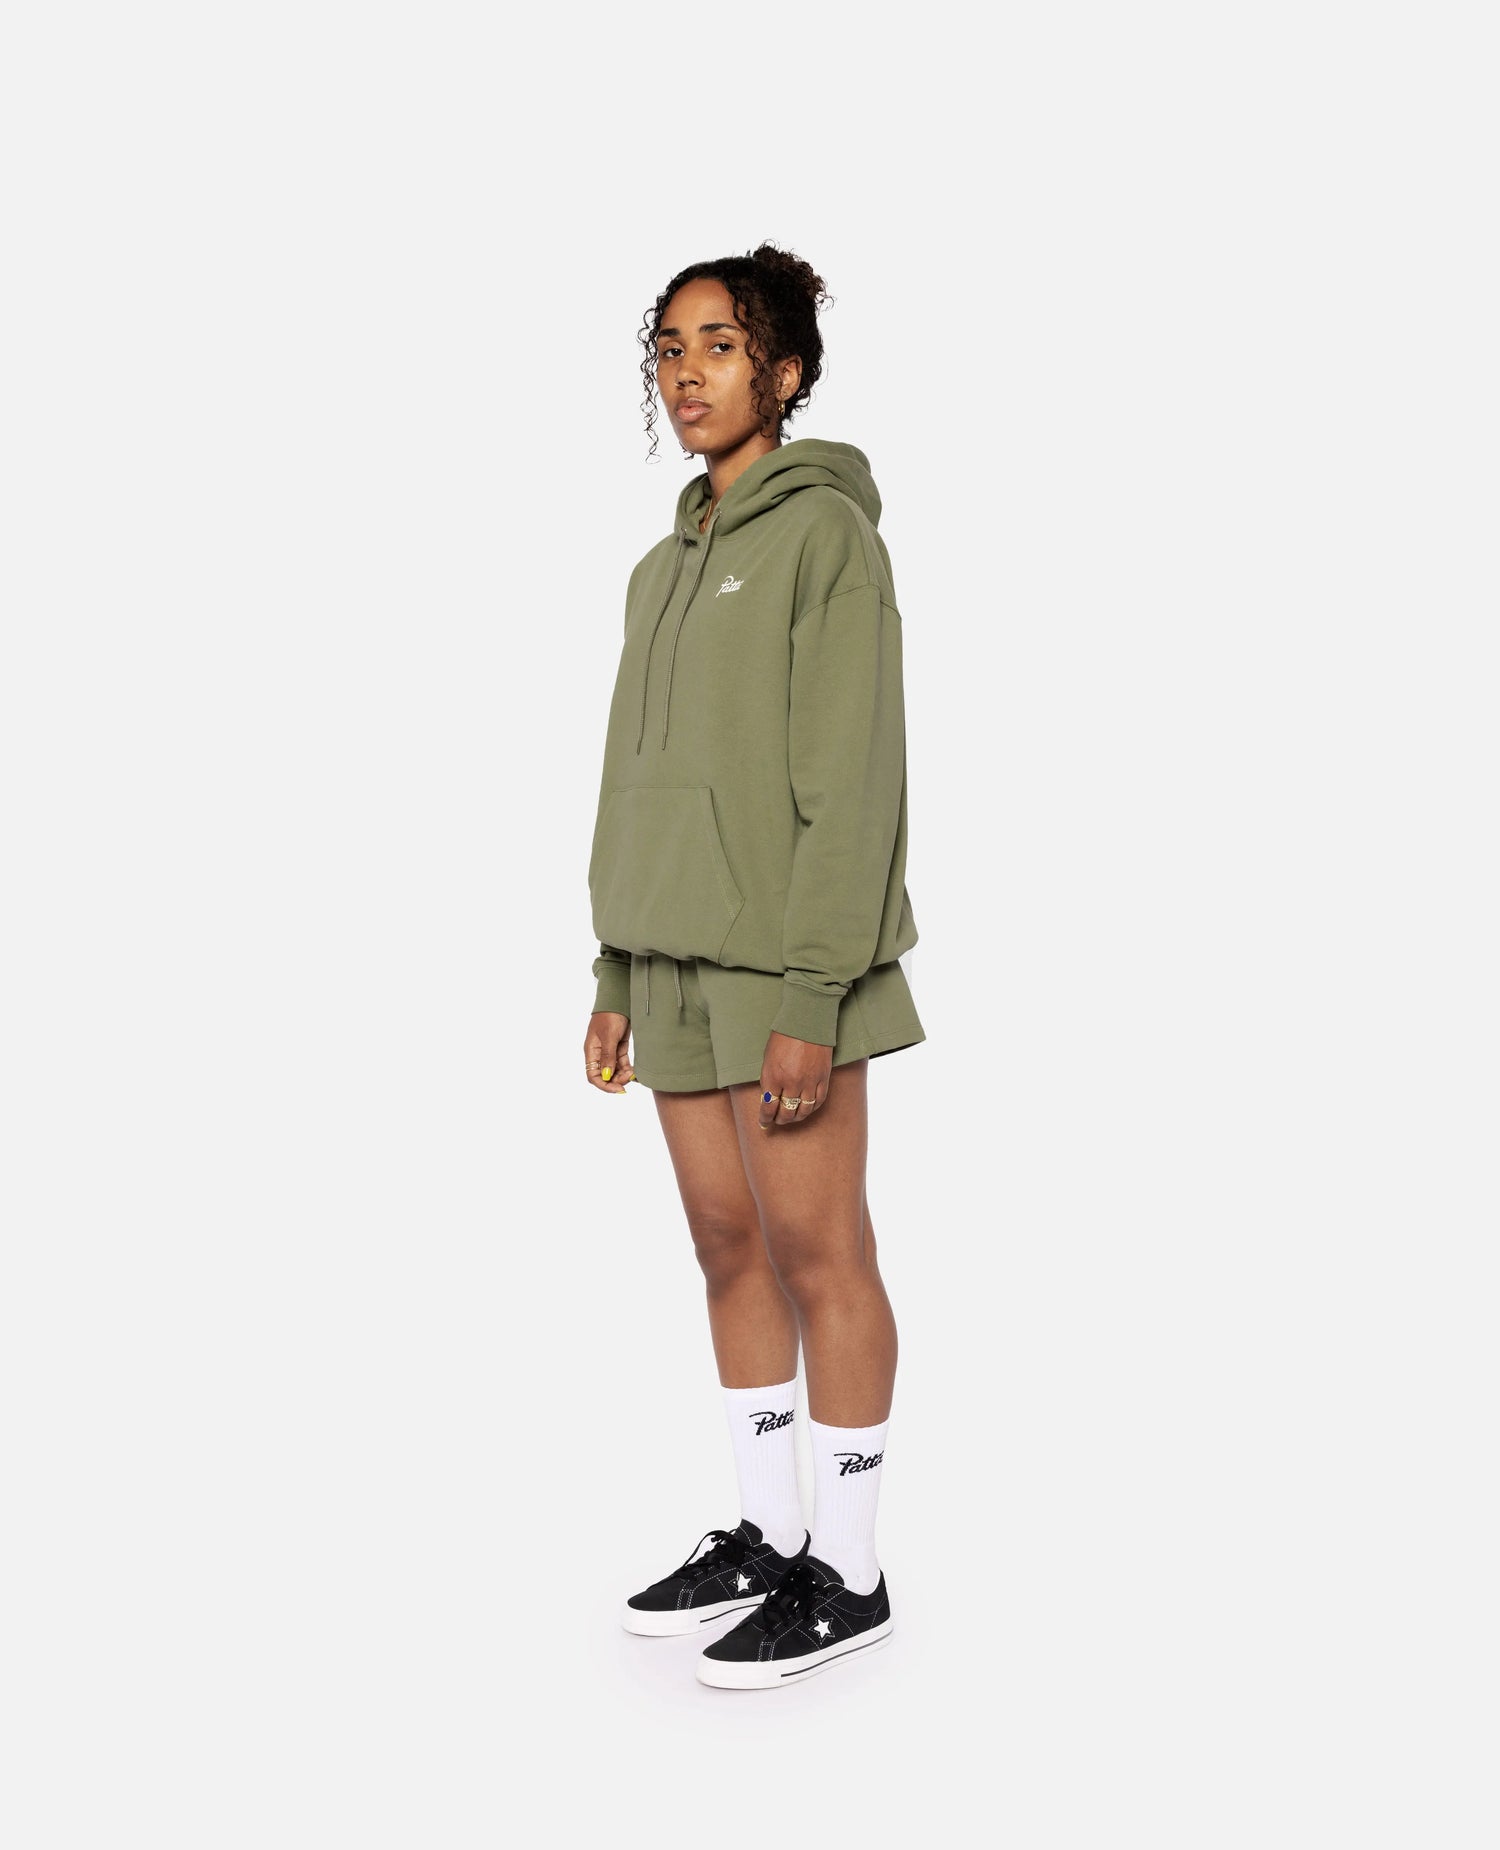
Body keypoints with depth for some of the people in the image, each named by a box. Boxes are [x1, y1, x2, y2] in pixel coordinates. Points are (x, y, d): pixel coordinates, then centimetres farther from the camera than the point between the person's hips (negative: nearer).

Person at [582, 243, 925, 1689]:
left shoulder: (825, 532, -7)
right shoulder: (667, 564, 16)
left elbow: (852, 780, -14)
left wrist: (812, 995, -19)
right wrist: (615, 976, 13)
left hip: (781, 964, -7)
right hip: (676, 956, 8)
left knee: (816, 1253, -1)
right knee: (730, 1248, 12)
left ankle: (848, 1575, 11)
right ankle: (766, 1534, 25)